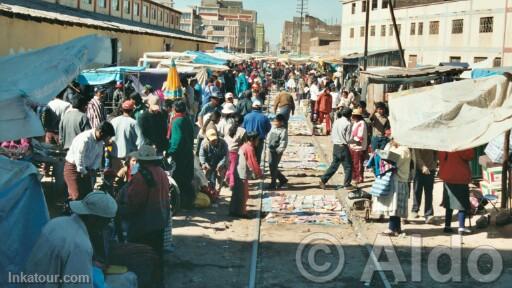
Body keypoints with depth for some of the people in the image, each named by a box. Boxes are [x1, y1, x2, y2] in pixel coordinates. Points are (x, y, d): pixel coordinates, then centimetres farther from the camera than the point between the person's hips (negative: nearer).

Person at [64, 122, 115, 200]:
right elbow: (79, 157, -27)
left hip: (86, 168, 8)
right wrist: (83, 172, -19)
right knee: (78, 196, -13)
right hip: (73, 167, -8)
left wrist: (93, 168, -8)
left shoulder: (100, 141, -2)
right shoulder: (85, 139, -28)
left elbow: (99, 155, 7)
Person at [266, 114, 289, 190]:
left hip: (277, 152, -8)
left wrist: (279, 150, -18)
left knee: (273, 167, -5)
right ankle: (283, 180, 27)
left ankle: (273, 184, 5)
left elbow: (284, 142, -14)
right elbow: (269, 136, 23)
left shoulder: (283, 130, -12)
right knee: (271, 166, 12)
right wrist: (268, 143, 15)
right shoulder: (273, 127, 9)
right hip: (271, 150, 8)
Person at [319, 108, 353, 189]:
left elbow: (332, 136, 10)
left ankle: (323, 180, 11)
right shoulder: (348, 124, -14)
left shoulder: (336, 121, 5)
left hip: (335, 146, 7)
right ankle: (347, 184, 10)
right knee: (348, 166, 7)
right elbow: (348, 139, -12)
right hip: (343, 147, -6)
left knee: (334, 165, 16)